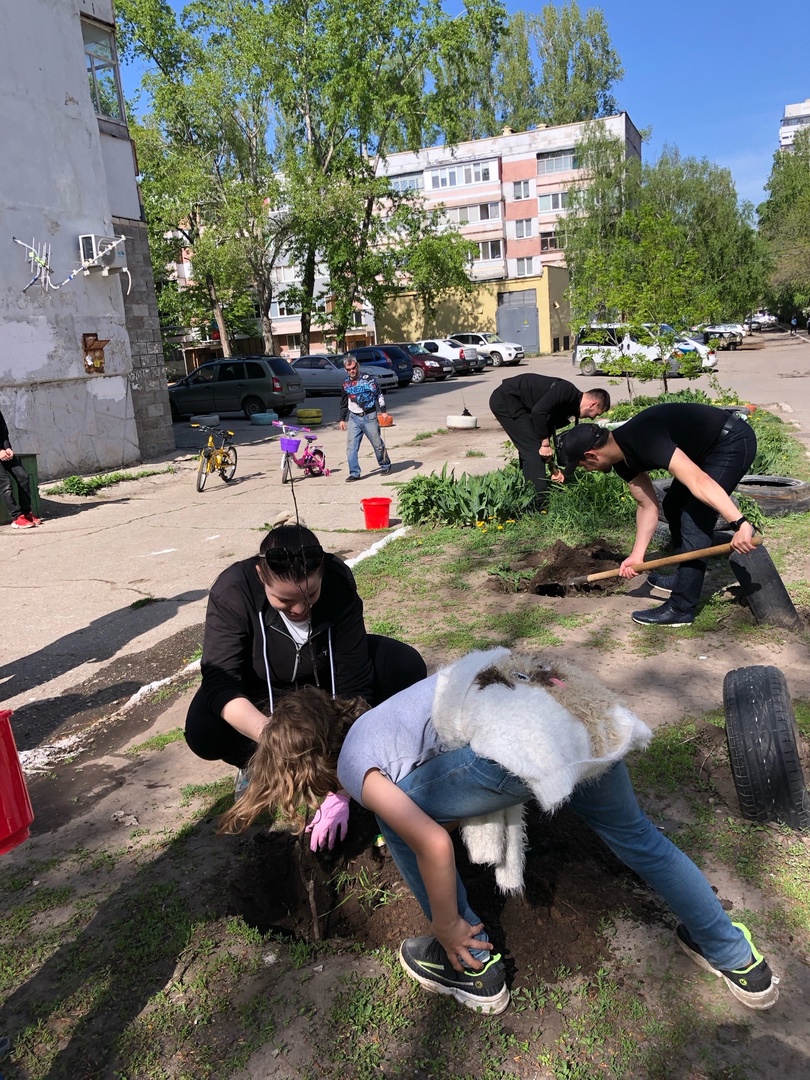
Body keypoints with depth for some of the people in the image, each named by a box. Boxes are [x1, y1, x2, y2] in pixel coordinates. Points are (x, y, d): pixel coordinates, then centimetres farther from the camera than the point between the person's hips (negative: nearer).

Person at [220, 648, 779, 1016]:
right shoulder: (371, 722, 30)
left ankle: (473, 968, 26)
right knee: (634, 834, 31)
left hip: (522, 741, -9)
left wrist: (446, 929, 13)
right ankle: (740, 962, 47)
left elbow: (433, 843, -3)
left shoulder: (352, 763, 6)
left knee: (397, 819, 14)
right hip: (586, 712, 9)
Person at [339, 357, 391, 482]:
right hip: (353, 418, 4)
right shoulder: (346, 384, 10)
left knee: (378, 444, 5)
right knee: (351, 447, -5)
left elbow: (379, 394, -2)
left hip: (369, 417, -3)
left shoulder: (368, 378, -3)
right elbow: (344, 403, 20)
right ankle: (354, 473, 0)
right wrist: (342, 419, 18)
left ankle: (385, 466, 25)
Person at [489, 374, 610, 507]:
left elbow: (550, 429, 19)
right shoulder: (568, 391, -15)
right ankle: (540, 504, -8)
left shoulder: (570, 407, 12)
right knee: (534, 450, -10)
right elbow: (538, 411, -26)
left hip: (515, 404, 10)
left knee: (529, 450, 16)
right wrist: (545, 444, -18)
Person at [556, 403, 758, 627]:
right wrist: (637, 555, -2)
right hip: (709, 446, 10)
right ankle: (686, 579, 33)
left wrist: (740, 523, -42)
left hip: (733, 441, -10)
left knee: (695, 521, -12)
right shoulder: (622, 459, -1)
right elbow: (647, 506, 5)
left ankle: (680, 609, -5)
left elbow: (698, 482, -39)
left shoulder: (643, 441, -31)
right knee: (674, 506, 17)